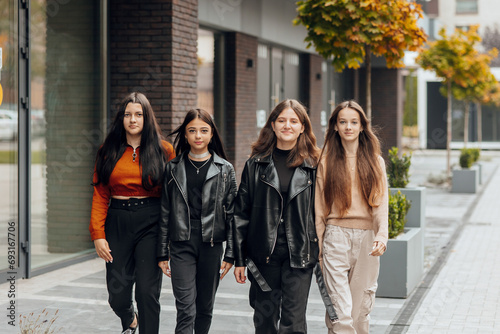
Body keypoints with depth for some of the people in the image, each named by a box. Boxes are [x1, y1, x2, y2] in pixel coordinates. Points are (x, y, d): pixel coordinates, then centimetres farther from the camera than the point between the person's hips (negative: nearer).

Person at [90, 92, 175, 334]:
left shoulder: (163, 150, 2)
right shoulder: (108, 151, 6)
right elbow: (100, 195, 4)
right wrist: (98, 234, -4)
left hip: (151, 223, -2)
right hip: (117, 223, 2)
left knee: (147, 291, -5)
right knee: (117, 293, 6)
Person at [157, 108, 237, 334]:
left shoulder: (225, 170, 4)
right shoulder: (173, 168, 6)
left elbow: (231, 213, 3)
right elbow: (165, 212, 8)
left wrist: (230, 254, -2)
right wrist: (163, 253, 5)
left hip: (211, 244, 1)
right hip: (182, 245, -1)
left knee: (205, 307, 10)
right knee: (185, 309, -8)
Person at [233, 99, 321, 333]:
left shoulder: (313, 166, 3)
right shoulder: (256, 164, 4)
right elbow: (241, 213, 4)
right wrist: (239, 258, 1)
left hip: (299, 256, -1)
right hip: (263, 255, 1)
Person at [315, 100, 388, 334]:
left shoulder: (375, 161, 9)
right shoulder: (326, 161, 6)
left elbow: (380, 203, 1)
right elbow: (319, 209, 7)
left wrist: (381, 236, -15)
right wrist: (318, 249, 4)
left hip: (367, 239, 2)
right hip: (336, 237, -2)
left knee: (361, 310, 7)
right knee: (340, 313, -11)